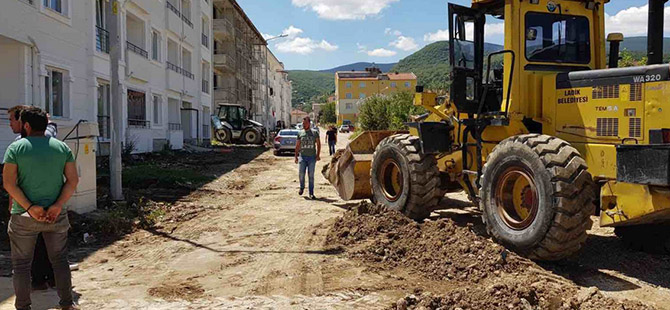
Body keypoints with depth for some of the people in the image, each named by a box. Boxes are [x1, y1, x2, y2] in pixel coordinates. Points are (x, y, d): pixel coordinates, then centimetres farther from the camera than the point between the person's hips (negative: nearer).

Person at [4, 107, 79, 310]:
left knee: (21, 263, 10)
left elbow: (8, 183, -12)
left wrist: (29, 208, -14)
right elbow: (73, 180, -3)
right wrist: (57, 206, -9)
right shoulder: (62, 147, 3)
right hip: (56, 215, 3)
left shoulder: (16, 148, -4)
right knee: (59, 260, 13)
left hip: (23, 216, -2)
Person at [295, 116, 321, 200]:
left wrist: (318, 155, -2)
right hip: (302, 156, 1)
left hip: (312, 157, -1)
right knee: (301, 174, -3)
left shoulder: (315, 132, 4)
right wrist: (296, 156, 7)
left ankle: (311, 193, 8)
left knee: (311, 176, 1)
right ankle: (302, 187, 25)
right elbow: (297, 145, 12)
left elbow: (318, 144, 7)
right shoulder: (300, 133, 8)